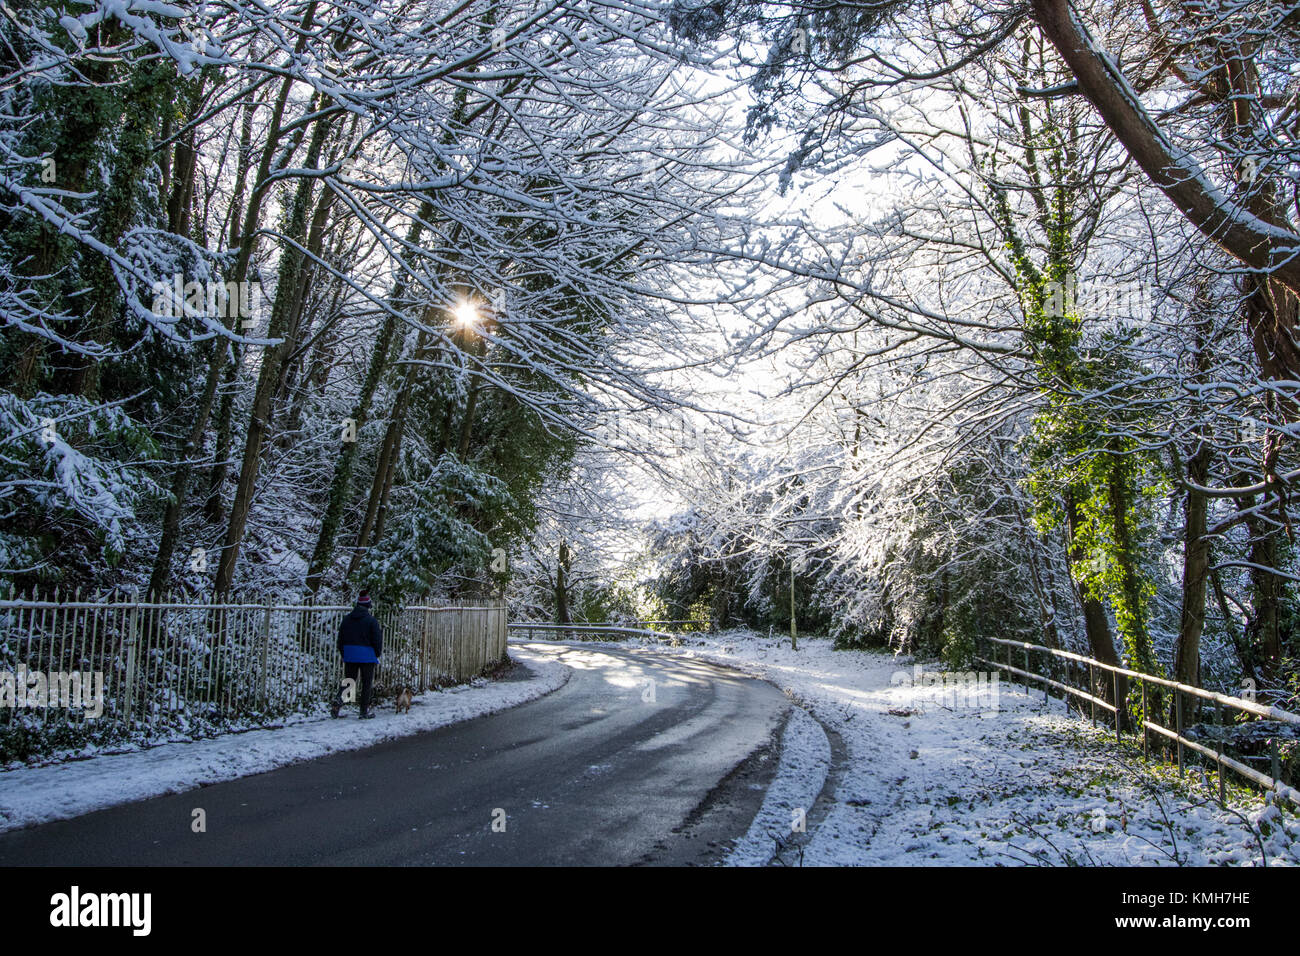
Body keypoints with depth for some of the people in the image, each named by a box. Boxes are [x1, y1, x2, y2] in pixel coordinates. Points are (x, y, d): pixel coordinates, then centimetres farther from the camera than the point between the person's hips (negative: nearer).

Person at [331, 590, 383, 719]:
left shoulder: (347, 619, 7)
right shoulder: (372, 620, -9)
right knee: (367, 684, 5)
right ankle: (365, 712, 7)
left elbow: (340, 640, 11)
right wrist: (377, 654, 7)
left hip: (349, 655, 4)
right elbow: (377, 640, -8)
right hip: (367, 656, -4)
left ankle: (339, 700, -13)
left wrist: (344, 654, 20)